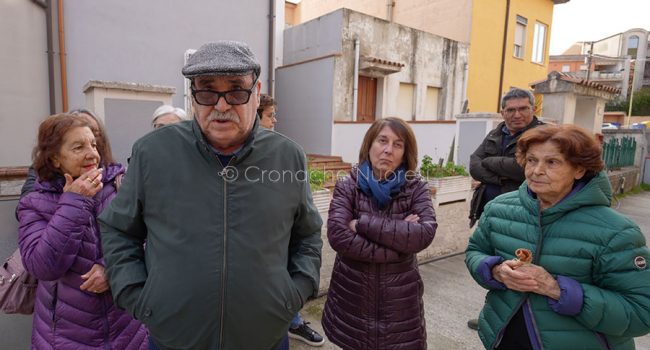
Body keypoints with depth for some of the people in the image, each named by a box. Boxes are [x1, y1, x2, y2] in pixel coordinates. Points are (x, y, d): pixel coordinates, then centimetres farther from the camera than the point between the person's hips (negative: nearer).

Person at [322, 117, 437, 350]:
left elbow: (425, 233, -20)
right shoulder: (347, 187, -6)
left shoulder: (416, 188, -4)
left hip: (400, 300, 1)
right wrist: (397, 247, -22)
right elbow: (337, 236, -20)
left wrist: (363, 224, -22)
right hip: (352, 296, 0)